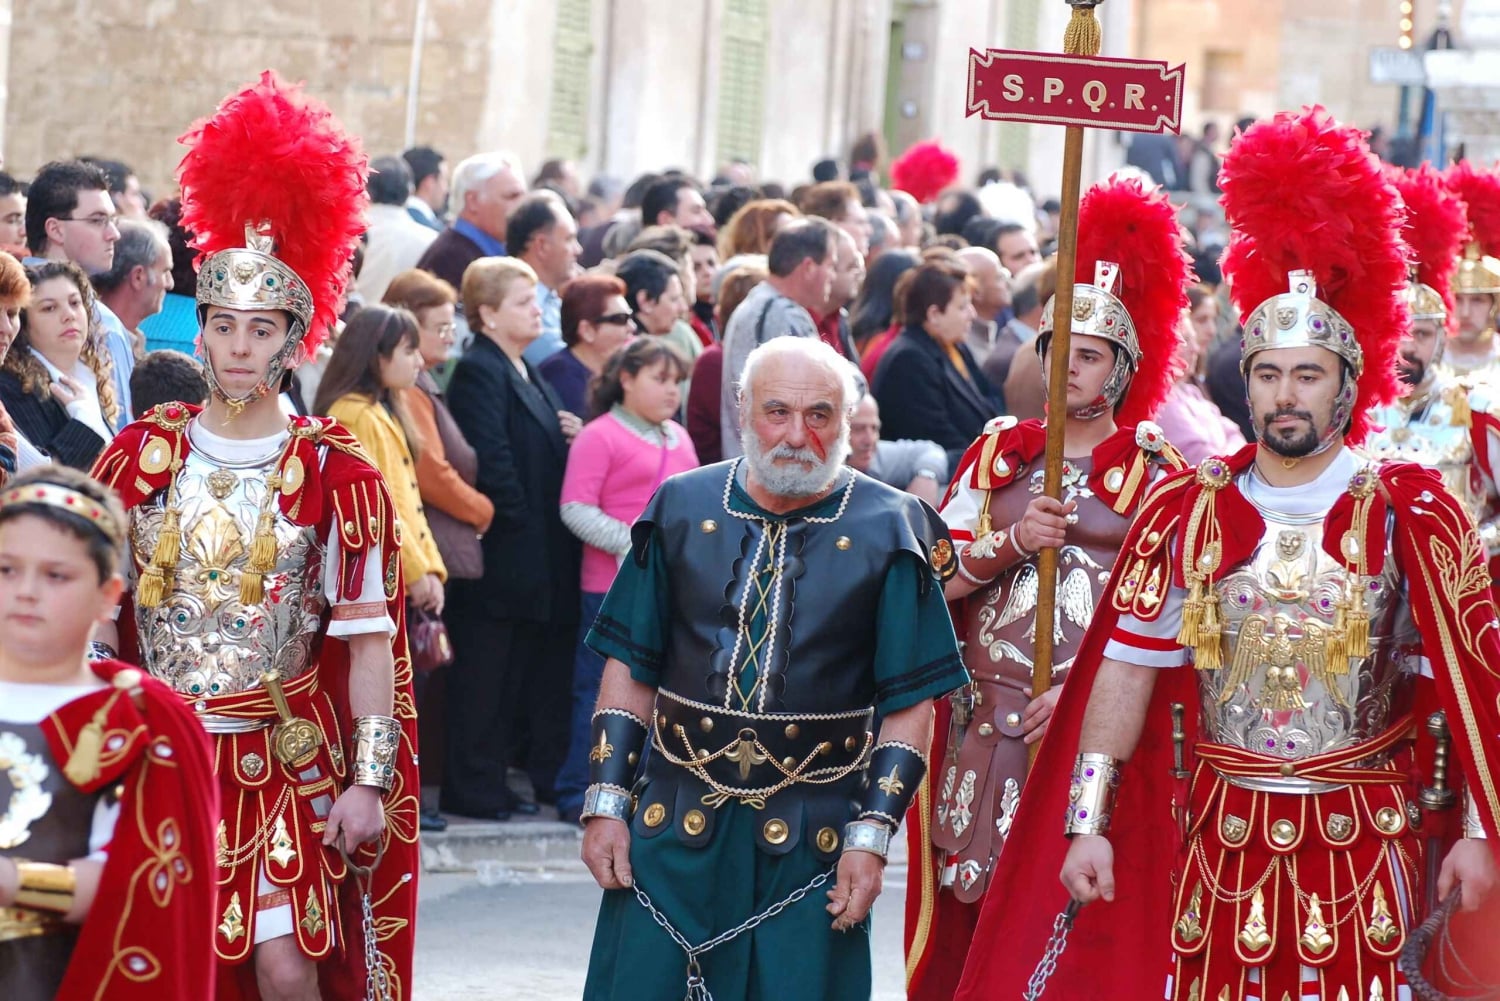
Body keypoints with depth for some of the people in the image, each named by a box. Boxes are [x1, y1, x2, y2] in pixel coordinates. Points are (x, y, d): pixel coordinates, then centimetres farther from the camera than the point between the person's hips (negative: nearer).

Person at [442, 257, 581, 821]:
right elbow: (490, 459, -21)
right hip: (501, 556, -10)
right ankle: (472, 788, 2)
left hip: (537, 557, 10)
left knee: (515, 676, 13)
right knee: (484, 674, -3)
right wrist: (521, 519, -18)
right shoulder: (478, 372, -13)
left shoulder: (526, 373, 18)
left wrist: (573, 437, 2)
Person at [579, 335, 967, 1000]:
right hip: (675, 825, 2)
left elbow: (910, 704, -1)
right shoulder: (683, 509, 5)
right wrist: (604, 806, 2)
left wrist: (872, 837, -8)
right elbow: (629, 670, 8)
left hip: (813, 843, -2)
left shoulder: (886, 533, -2)